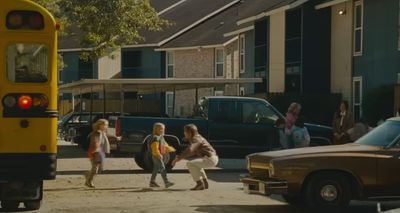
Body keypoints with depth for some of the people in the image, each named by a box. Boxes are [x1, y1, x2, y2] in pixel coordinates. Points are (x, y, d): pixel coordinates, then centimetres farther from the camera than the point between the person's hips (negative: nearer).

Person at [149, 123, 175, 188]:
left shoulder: (161, 137, 16)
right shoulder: (156, 138, -15)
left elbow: (165, 146, 27)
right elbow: (155, 148, -23)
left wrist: (171, 149, 27)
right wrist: (159, 155, -29)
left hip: (161, 155, 10)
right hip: (156, 156, -10)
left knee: (156, 169, 15)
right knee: (162, 168, -16)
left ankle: (152, 182, 23)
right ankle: (166, 182, -22)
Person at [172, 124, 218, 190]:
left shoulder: (196, 139, -13)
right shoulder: (197, 138, 18)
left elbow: (189, 150, -29)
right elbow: (193, 152, 26)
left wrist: (178, 158, -25)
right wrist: (181, 157, 15)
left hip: (210, 159, -10)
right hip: (213, 159, 10)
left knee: (190, 164, -16)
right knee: (195, 164, 32)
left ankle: (200, 184, -11)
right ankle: (205, 183, 24)